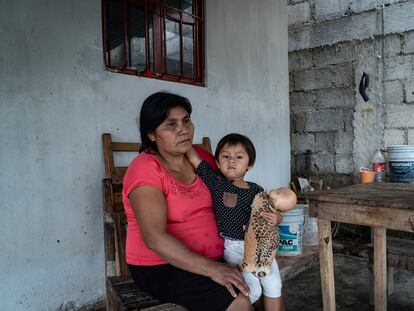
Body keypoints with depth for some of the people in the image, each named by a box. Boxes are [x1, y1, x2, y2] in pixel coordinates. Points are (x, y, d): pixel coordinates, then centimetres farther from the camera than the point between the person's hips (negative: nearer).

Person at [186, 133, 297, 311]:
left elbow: (273, 214, 11)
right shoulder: (215, 182, -4)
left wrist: (275, 219, -11)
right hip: (230, 246, -3)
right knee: (252, 289, -12)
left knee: (274, 286, 2)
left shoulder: (256, 191, 4)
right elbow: (193, 157, -9)